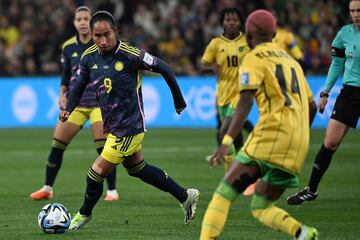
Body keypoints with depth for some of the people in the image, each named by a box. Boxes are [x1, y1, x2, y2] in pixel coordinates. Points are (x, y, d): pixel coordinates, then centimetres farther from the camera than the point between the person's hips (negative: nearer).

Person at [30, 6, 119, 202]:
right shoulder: (68, 47, 3)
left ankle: (112, 191, -1)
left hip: (99, 102, -3)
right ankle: (47, 188, 16)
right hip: (75, 103, 3)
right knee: (57, 145, 1)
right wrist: (62, 94, 5)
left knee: (103, 147, -13)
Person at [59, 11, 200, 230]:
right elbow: (79, 86, 8)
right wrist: (69, 109, -10)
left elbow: (164, 69, -13)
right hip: (112, 127, 8)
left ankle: (84, 214, 22)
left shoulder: (130, 55, -22)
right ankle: (185, 196, 36)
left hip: (129, 127, -8)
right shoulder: (89, 57, -4)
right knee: (138, 169, 22)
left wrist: (179, 100, -4)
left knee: (97, 173, -4)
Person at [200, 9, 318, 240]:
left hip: (272, 135, -7)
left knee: (225, 192, -9)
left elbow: (246, 101, -13)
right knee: (261, 207, 13)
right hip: (298, 145, 7)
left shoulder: (254, 58, 3)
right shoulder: (291, 61, 24)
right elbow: (312, 106, 25)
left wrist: (227, 141, -21)